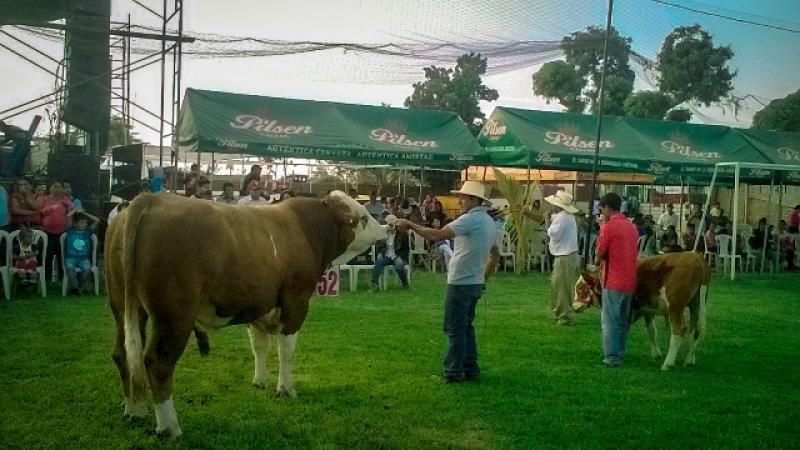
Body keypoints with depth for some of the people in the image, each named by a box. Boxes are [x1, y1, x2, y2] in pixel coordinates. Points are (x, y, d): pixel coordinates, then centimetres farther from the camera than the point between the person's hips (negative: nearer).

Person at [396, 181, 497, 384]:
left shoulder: (470, 219, -18)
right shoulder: (488, 221, 12)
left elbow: (436, 235, -25)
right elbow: (495, 255, 21)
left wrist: (410, 225, -16)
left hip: (461, 283, -9)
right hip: (475, 282, 9)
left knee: (455, 329, -1)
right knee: (466, 326, 17)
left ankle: (453, 373, 4)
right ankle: (471, 369, 22)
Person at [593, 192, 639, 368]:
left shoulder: (609, 226, -12)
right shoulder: (632, 227, 10)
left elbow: (599, 253, -10)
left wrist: (597, 260, 11)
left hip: (614, 282, -7)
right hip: (630, 281, 7)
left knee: (610, 322, 0)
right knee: (623, 321, 16)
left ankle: (611, 358, 2)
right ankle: (620, 354, 23)